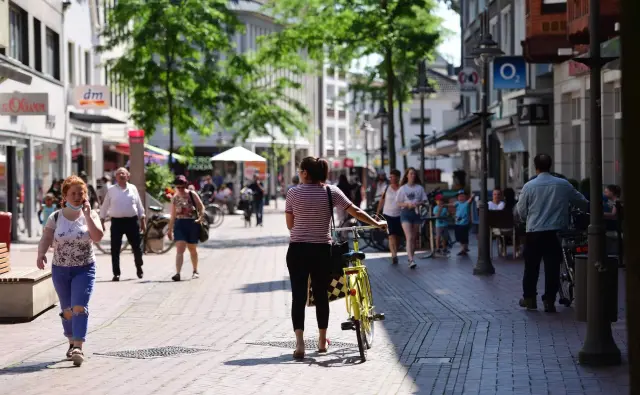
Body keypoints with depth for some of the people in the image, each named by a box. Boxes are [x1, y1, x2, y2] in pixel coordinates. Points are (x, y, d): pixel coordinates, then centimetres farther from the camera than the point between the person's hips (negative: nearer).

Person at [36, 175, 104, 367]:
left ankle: (78, 347, -19)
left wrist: (87, 214, -18)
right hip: (60, 270, 2)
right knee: (67, 310, 11)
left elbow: (97, 237, -15)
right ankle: (72, 342, 30)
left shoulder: (90, 215, -1)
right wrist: (41, 254, -26)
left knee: (79, 307, -16)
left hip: (85, 269, -2)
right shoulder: (55, 218, 0)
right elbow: (45, 239, -6)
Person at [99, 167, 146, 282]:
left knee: (137, 246, 6)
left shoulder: (132, 188, 7)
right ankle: (116, 273, 4)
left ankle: (139, 268, 30)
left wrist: (142, 221, 10)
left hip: (132, 221, 1)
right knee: (115, 249, -2)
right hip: (117, 221, -1)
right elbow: (105, 206, 9)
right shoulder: (111, 190, 5)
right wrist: (102, 221, 5)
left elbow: (139, 205, 12)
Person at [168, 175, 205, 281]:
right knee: (180, 249, -14)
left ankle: (195, 271, 33)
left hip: (193, 224, -1)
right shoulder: (175, 198, 5)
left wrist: (200, 218, -19)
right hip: (180, 225, 1)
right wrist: (170, 230, 12)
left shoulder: (192, 194, -2)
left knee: (192, 249, 14)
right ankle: (177, 273, -22)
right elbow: (173, 216, 11)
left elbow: (201, 207, -1)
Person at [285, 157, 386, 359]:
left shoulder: (293, 193, -4)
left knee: (298, 295, -2)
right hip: (322, 250, 1)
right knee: (321, 294, 13)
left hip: (298, 250, -1)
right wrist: (377, 223, 14)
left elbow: (290, 224, 2)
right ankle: (322, 341, 24)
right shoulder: (331, 191, -2)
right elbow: (355, 211, 1)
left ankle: (300, 342, -14)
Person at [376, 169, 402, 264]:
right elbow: (381, 201, 7)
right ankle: (394, 255, -25)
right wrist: (377, 214, 8)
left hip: (399, 216, 1)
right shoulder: (386, 188, 0)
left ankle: (394, 254, 24)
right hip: (388, 215, -1)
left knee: (397, 236, 9)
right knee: (391, 235, -14)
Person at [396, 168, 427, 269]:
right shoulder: (402, 188, 2)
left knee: (414, 238, 8)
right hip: (405, 212, -3)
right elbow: (398, 203, 2)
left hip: (416, 212, 3)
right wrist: (407, 204, -16)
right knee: (409, 238, -14)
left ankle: (411, 257, 22)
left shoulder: (419, 188, 7)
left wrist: (417, 204, -12)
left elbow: (424, 200, 8)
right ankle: (411, 260, -23)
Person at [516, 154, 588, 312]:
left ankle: (529, 298, 19)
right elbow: (581, 201, 13)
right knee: (552, 267, 4)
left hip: (534, 232, -1)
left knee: (531, 266, 11)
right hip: (555, 232, 1)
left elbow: (521, 211, 1)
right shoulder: (563, 184, 0)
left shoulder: (529, 186, -6)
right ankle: (549, 301, 3)